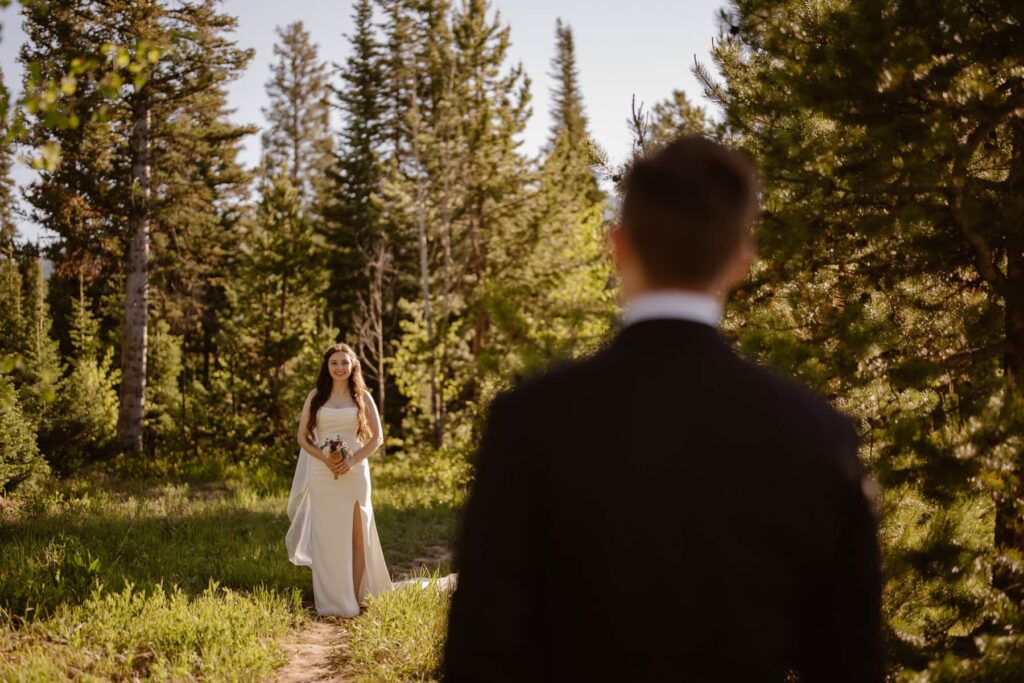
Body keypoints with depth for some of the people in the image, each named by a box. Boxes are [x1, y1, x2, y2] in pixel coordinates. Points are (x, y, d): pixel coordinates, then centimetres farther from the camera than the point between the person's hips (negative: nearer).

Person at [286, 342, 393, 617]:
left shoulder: (362, 396, 5)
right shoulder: (315, 396, 6)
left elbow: (377, 437, 3)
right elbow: (302, 437, 5)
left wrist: (353, 461, -11)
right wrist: (324, 458, -12)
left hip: (355, 472, 0)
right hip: (322, 473, 0)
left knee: (356, 535, 3)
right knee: (326, 537, 3)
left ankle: (354, 598, 11)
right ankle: (331, 602, 11)